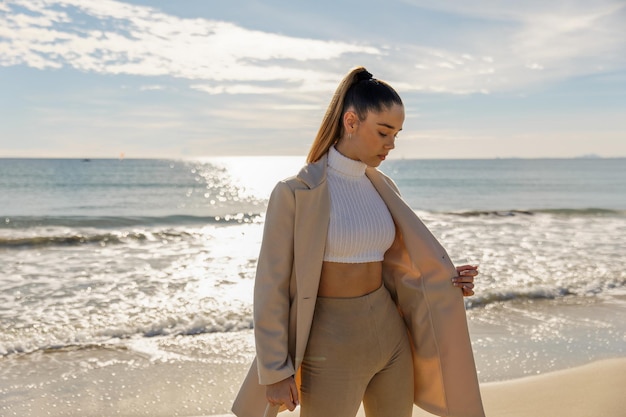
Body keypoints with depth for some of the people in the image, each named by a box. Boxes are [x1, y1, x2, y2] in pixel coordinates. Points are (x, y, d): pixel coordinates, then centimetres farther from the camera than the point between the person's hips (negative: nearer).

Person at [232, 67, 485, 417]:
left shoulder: (382, 188, 6)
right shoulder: (294, 193, -14)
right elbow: (272, 286, -12)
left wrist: (444, 285, -3)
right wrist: (275, 371, -11)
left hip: (389, 337, 7)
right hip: (332, 350, -6)